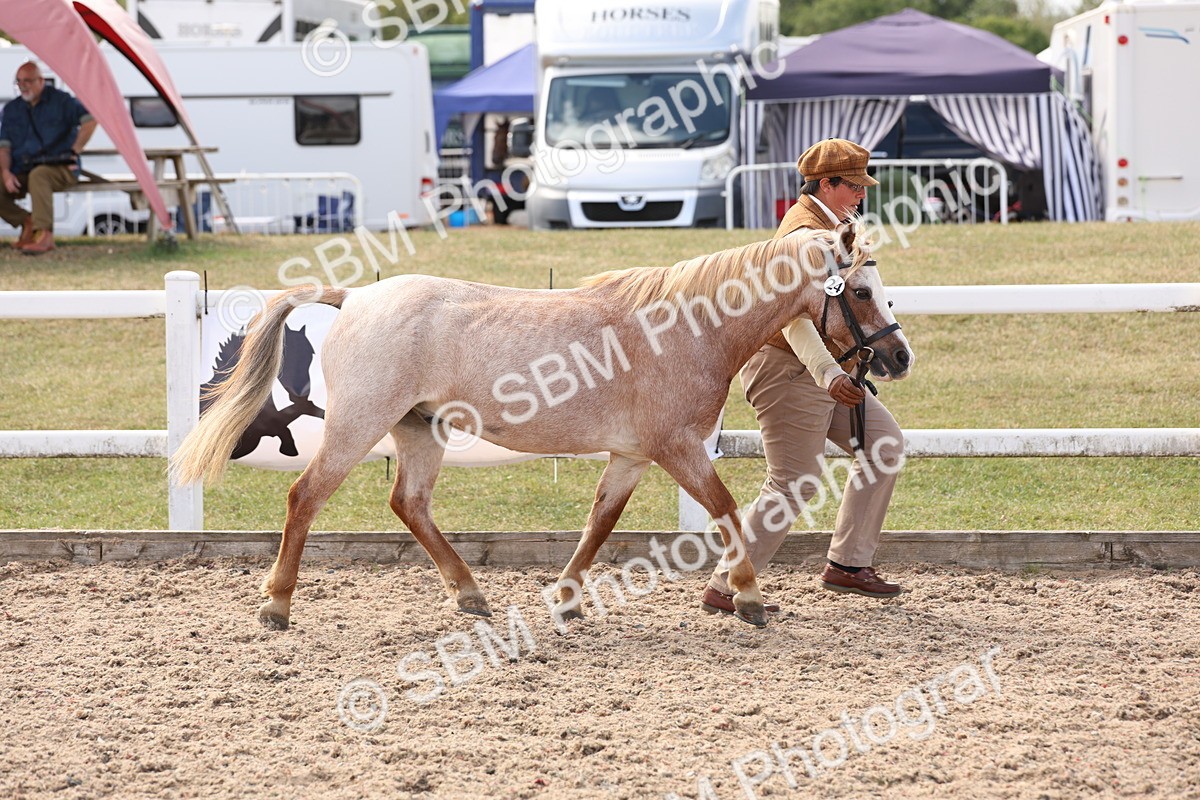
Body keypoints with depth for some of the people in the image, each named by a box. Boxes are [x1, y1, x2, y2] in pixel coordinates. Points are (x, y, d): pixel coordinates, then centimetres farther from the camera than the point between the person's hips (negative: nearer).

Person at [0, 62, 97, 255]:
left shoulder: (60, 100, 0)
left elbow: (89, 119, -9)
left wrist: (75, 150, -14)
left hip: (60, 168, -5)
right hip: (22, 172, 5)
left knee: (38, 175, -40)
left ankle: (45, 236, -45)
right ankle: (28, 222, 1)